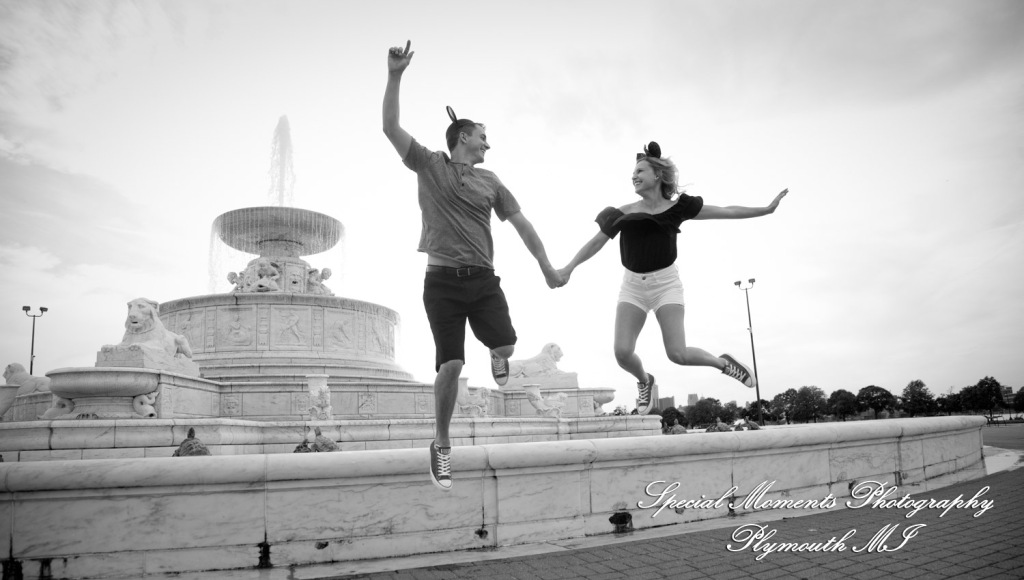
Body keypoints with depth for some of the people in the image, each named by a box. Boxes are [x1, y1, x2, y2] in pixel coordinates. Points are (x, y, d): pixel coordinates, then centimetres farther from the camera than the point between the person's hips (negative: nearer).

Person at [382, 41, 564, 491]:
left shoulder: (490, 181, 17)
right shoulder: (429, 166, 6)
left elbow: (520, 222, 19)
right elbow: (390, 127, -3)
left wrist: (546, 266, 18)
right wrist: (395, 76, -11)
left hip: (483, 280, 3)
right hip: (442, 281, -3)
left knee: (508, 346, -18)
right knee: (450, 364, -9)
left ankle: (496, 355, 21)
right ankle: (441, 444, 10)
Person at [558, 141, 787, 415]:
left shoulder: (677, 207, -1)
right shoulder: (624, 213, 2)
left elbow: (726, 211, 3)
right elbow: (596, 242, 10)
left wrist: (766, 209, 2)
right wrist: (568, 268, 9)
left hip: (665, 283, -2)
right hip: (632, 286, 2)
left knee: (677, 354, -13)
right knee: (622, 353, -11)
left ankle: (723, 363, 18)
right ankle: (644, 381, 24)